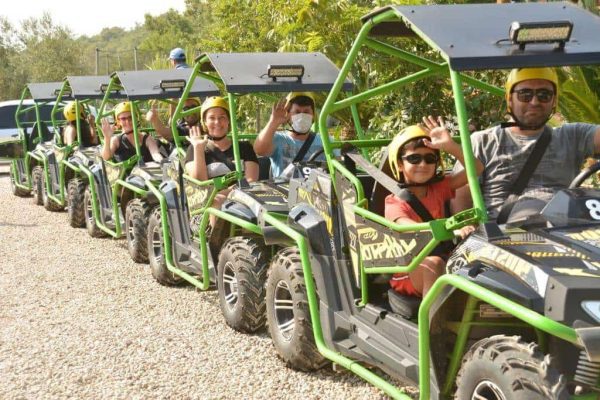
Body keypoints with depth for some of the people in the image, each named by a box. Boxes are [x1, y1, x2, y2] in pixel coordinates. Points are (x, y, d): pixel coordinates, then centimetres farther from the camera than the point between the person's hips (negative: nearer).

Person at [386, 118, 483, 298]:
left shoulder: (439, 188, 9)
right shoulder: (394, 202, -8)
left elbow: (476, 168, 0)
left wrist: (450, 145, -15)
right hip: (408, 274, -5)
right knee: (433, 263, -36)